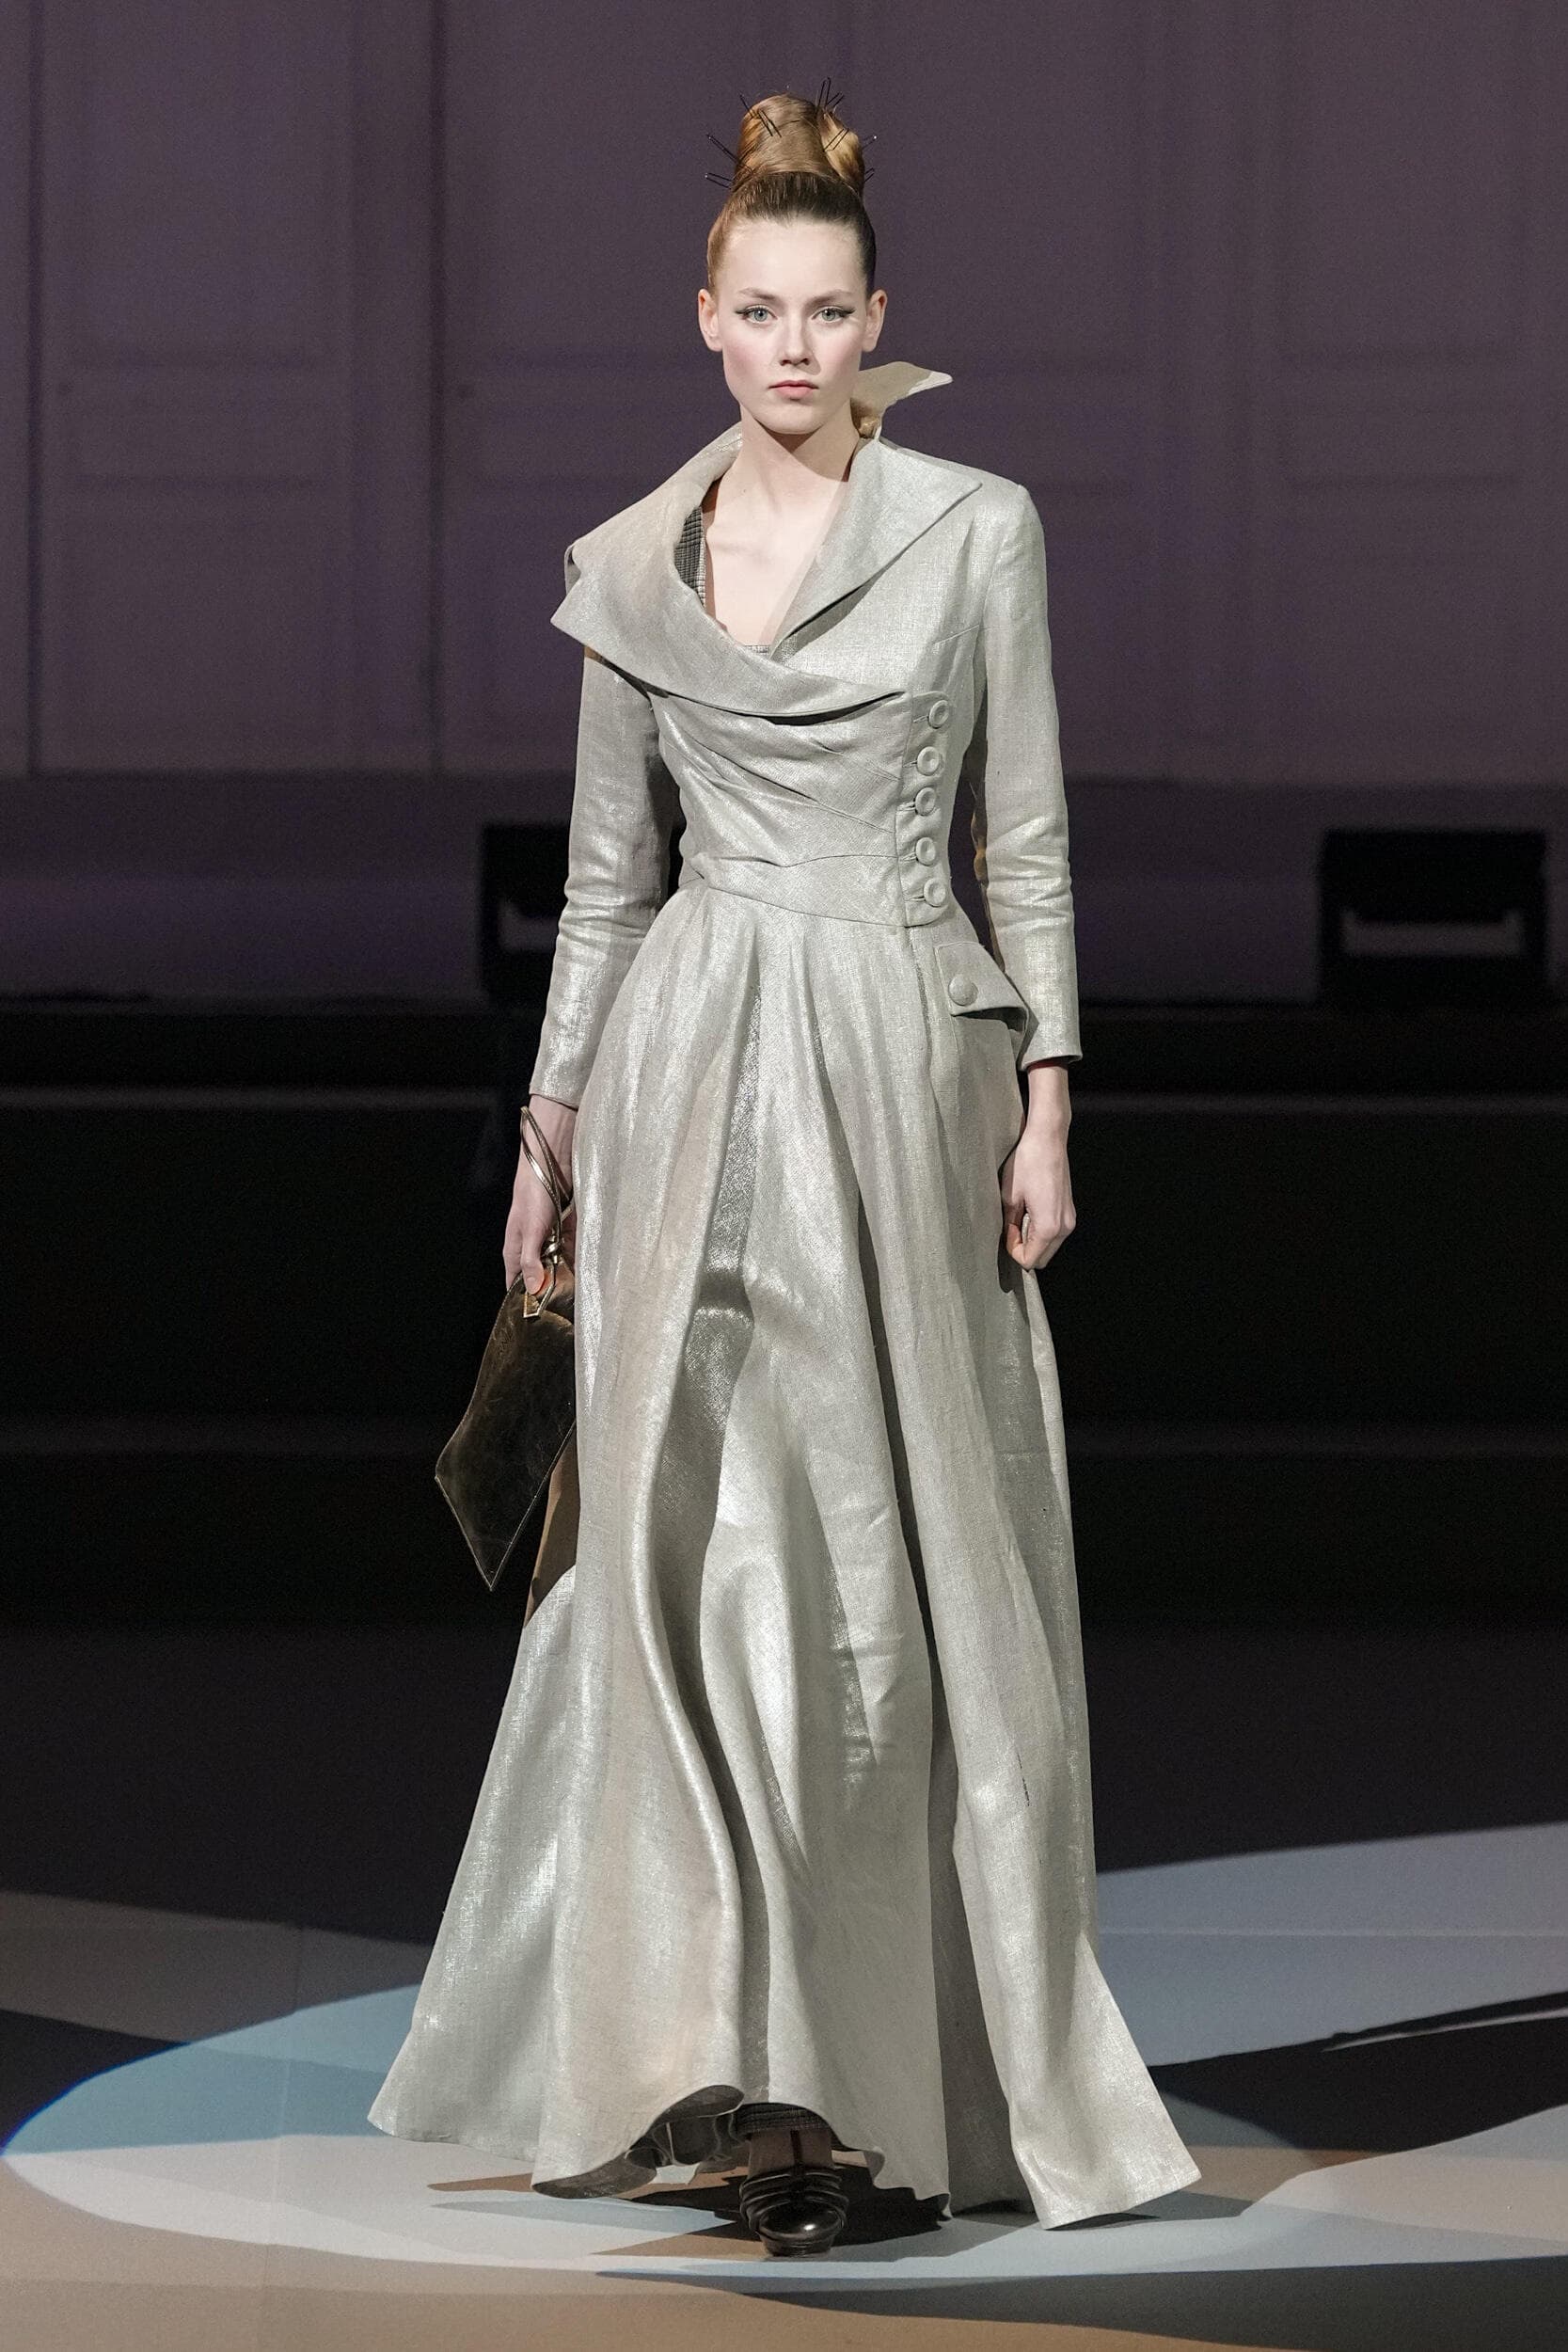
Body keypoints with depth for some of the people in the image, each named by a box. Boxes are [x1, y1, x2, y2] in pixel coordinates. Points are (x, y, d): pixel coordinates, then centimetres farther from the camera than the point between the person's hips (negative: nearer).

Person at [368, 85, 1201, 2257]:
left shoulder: (976, 533, 2)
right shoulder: (631, 570, 7)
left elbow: (1025, 836, 2)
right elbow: (609, 863, 13)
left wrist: (1046, 1096, -4)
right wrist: (553, 1125, 12)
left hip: (908, 1068, -1)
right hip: (697, 1072, 1)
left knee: (914, 1568, 0)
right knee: (720, 1557, -7)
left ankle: (947, 2050, 10)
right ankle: (748, 2073, -8)